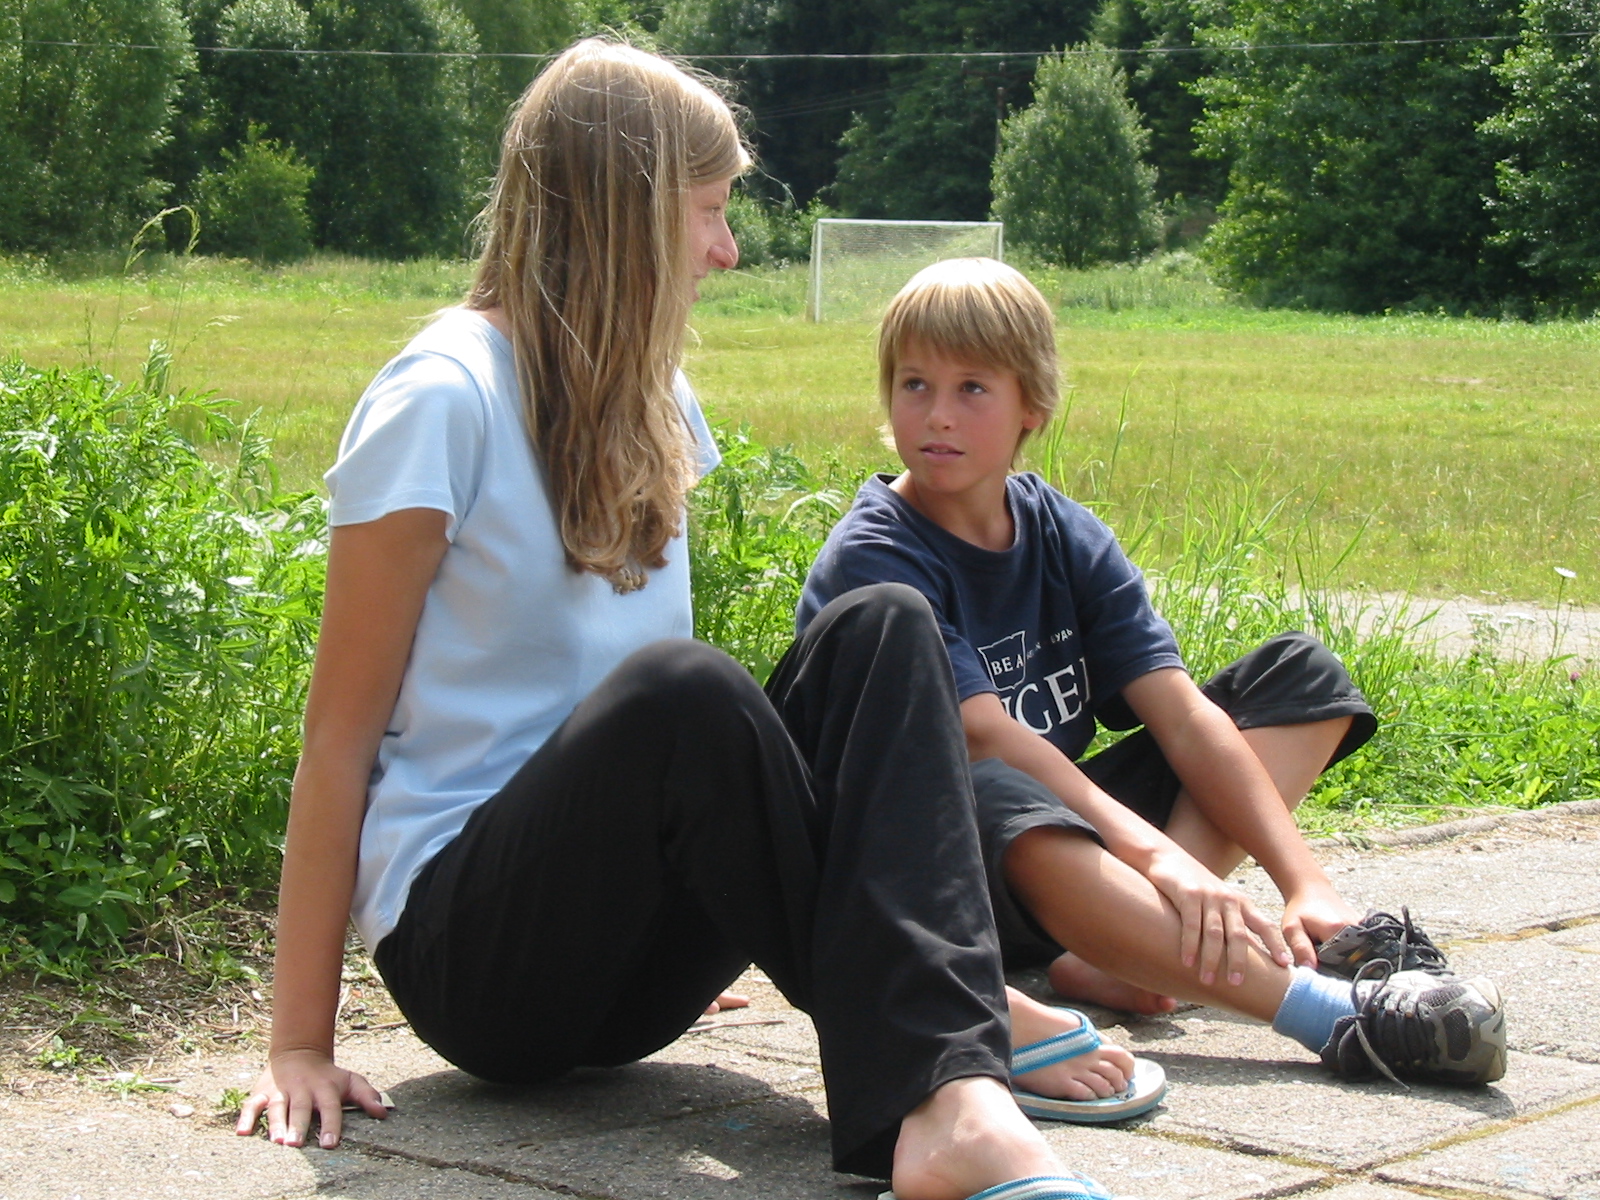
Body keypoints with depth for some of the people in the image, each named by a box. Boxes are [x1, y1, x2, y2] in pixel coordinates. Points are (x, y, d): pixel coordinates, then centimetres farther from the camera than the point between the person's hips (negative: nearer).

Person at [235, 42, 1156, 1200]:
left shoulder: (648, 400, 13)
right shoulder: (444, 397, -10)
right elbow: (342, 734, -11)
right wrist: (301, 1041, -14)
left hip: (632, 959, 7)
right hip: (467, 939, -7)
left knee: (881, 627, -15)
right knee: (680, 690, -34)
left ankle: (950, 1095, -33)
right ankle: (925, 1040, -23)